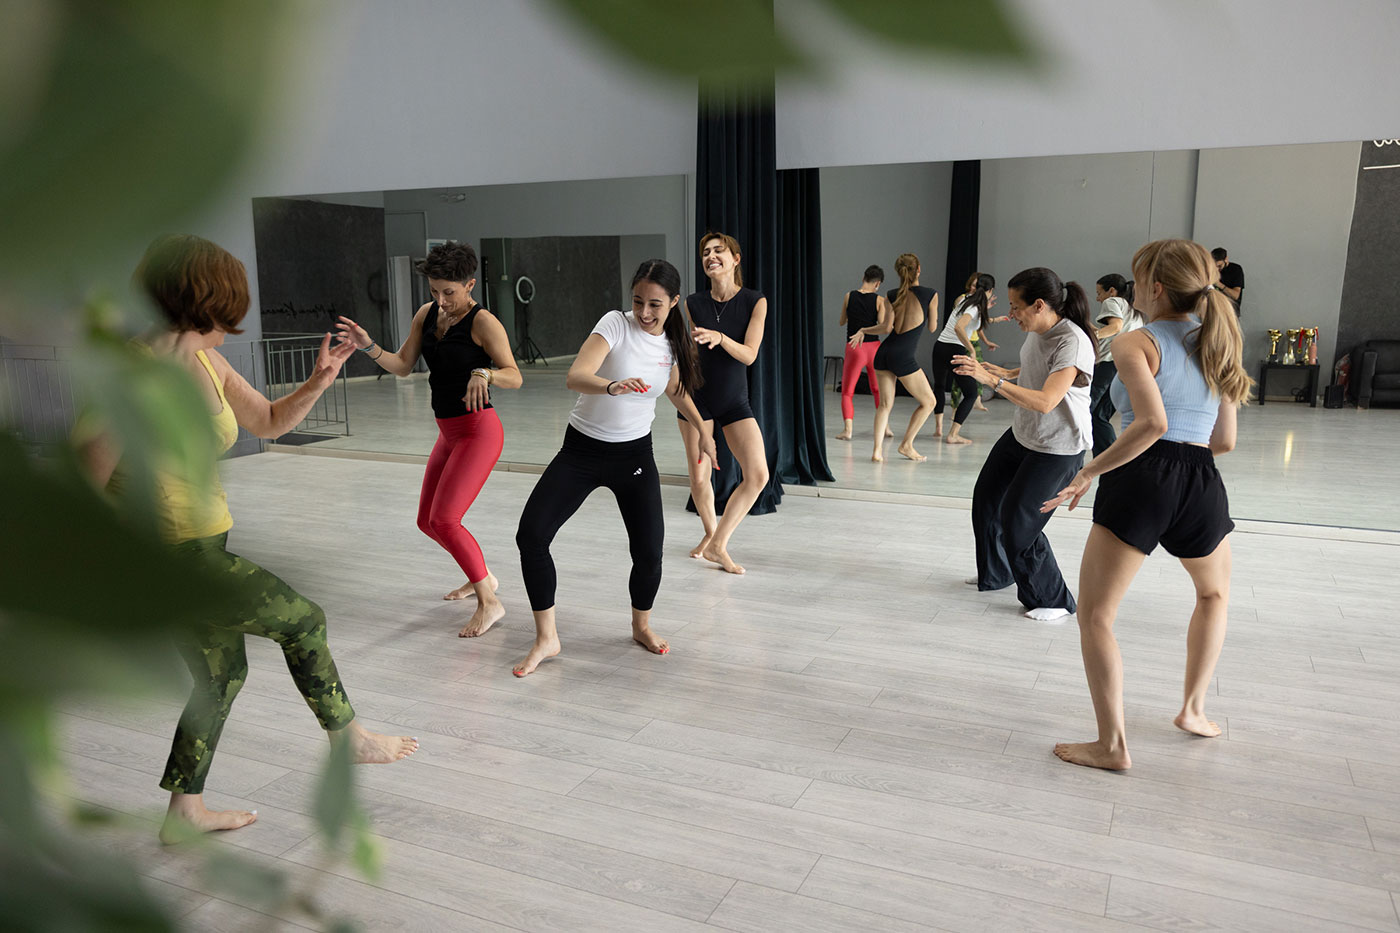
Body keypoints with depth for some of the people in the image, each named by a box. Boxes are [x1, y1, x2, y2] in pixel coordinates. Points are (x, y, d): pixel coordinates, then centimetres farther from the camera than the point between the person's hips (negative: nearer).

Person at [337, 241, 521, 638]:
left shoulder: (483, 322, -15)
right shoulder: (426, 314, 6)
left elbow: (514, 377, -22)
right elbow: (402, 365, 8)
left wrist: (484, 373, -42)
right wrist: (368, 346, -9)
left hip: (479, 431, -9)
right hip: (450, 434, 9)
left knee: (443, 520, -17)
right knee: (427, 521, 14)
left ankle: (489, 603, -4)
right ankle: (482, 576, 34)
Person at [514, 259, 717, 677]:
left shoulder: (674, 343, 1)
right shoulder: (616, 324, -14)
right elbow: (575, 377, -29)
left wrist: (703, 430, 23)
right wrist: (613, 386, -48)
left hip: (634, 455, 3)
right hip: (581, 450, -3)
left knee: (649, 552, -4)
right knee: (531, 534, -13)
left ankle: (642, 626, 27)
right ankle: (546, 638, 3)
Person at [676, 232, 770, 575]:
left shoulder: (754, 302, -6)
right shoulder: (694, 303, -1)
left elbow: (749, 355, -15)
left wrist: (719, 337, -29)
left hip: (735, 401, 0)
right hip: (697, 397, 1)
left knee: (758, 475, -13)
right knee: (699, 478, 2)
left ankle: (718, 545, 0)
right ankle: (710, 532, 30)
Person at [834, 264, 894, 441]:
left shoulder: (849, 296, 0)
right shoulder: (880, 300, -3)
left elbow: (842, 321, 12)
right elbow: (883, 327, -13)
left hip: (853, 348, -1)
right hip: (873, 347, 1)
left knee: (847, 392, 5)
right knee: (878, 389, 21)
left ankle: (848, 428, -14)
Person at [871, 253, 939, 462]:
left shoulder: (893, 295, 7)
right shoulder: (930, 294, -2)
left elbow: (887, 327, 8)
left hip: (884, 352, 5)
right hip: (903, 357, -5)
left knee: (885, 404, 13)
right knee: (928, 402, 13)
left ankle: (877, 450, 2)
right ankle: (907, 444, 14)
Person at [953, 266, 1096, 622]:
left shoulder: (1072, 343, -28)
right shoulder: (1036, 332, -2)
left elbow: (1045, 402, -37)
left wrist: (993, 381, -38)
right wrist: (1001, 372, 3)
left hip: (1058, 449, -9)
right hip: (1022, 434, 9)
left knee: (1017, 524, -7)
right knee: (986, 500, 18)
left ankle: (1052, 600, 14)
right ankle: (995, 574, 40)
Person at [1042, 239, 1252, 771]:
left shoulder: (1136, 343, -3)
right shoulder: (1217, 343, 15)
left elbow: (1151, 423, -20)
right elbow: (1225, 441, 15)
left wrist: (1089, 472, -13)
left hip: (1141, 477, -6)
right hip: (1201, 482, 6)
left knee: (1094, 615, 4)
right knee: (1214, 592, 33)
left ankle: (1112, 745, 3)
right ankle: (1194, 708, 35)